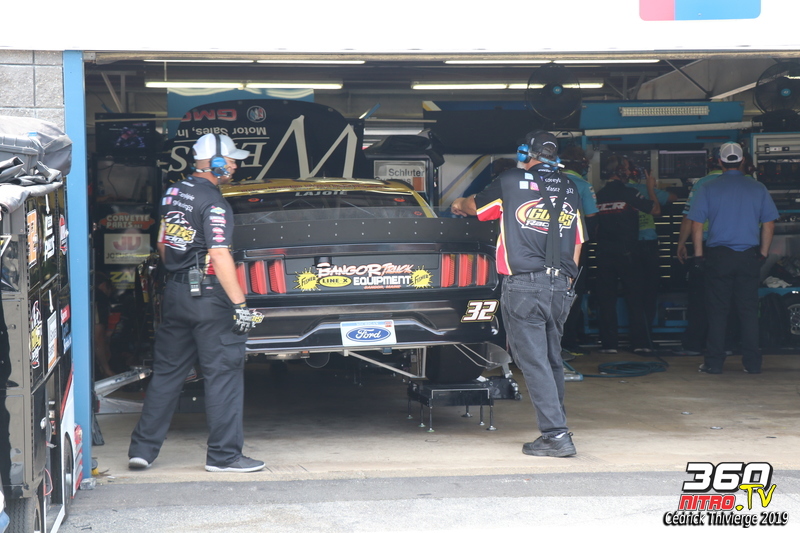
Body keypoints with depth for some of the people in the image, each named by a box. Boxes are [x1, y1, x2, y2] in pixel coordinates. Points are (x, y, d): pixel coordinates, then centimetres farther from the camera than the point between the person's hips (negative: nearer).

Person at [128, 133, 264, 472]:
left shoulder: (173, 193, 11)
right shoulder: (213, 203, -14)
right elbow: (219, 257, -20)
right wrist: (239, 304, -20)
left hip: (175, 292, 8)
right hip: (208, 297, -8)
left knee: (166, 372, 13)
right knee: (223, 375, 0)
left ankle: (143, 448, 14)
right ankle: (224, 455, 3)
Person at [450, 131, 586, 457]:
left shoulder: (511, 182, 0)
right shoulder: (569, 190, 13)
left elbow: (476, 206, 19)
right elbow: (577, 243, 17)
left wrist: (458, 206, 41)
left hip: (524, 286, -5)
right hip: (561, 287, 5)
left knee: (534, 362, -5)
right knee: (553, 360, 15)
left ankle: (556, 434, -10)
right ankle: (556, 428, 21)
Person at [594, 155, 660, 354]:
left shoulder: (599, 195, 4)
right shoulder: (628, 193, -9)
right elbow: (655, 209, -3)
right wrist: (651, 187, 11)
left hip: (604, 254, 3)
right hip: (627, 253, -3)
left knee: (606, 299, 6)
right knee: (635, 299, 4)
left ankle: (609, 343, 5)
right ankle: (640, 343, 4)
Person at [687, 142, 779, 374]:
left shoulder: (709, 189, -2)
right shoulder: (758, 189, 2)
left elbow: (696, 224, -3)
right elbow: (769, 224, 4)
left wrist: (699, 254, 5)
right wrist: (763, 253, 12)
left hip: (718, 256, -1)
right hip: (749, 257, 1)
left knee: (717, 311, 3)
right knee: (749, 310, 7)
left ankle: (714, 362, 4)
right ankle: (752, 362, 8)